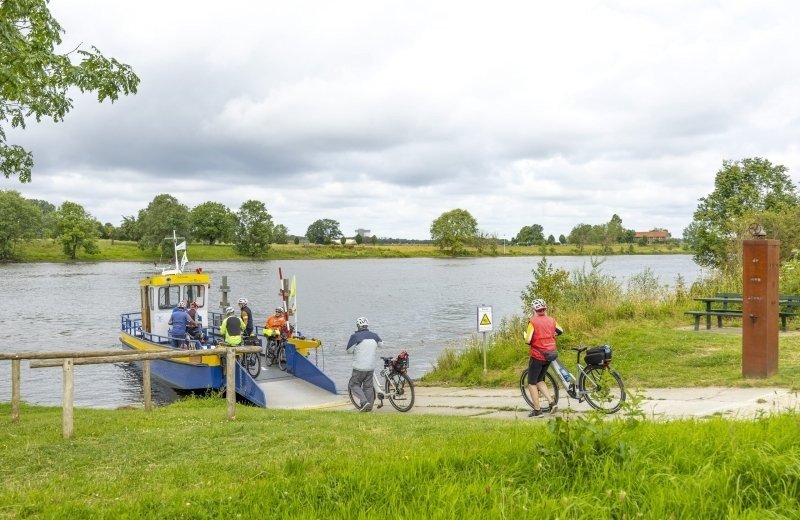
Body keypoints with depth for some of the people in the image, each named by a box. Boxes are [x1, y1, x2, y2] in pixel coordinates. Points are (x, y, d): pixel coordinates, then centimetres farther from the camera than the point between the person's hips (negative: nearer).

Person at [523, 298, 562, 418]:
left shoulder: (533, 321, -13)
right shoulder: (551, 320, 4)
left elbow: (528, 340, -18)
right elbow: (560, 331, 20)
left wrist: (525, 335, 3)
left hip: (537, 355, -6)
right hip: (550, 355, 6)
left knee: (532, 383, 7)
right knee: (539, 380, 21)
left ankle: (537, 410, 5)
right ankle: (551, 402, 8)